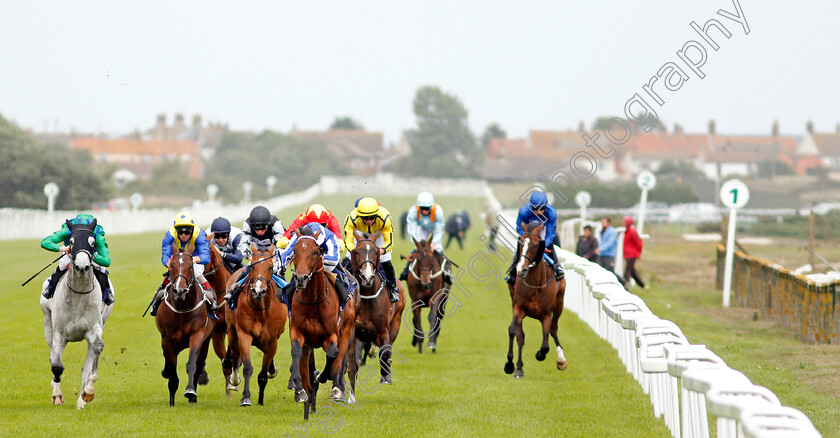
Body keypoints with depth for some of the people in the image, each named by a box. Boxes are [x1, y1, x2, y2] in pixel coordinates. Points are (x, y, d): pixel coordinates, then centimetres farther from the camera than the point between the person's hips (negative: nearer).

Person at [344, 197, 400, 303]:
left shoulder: (385, 217, -40)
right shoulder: (352, 218, -41)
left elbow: (389, 242, -35)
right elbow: (348, 241, -37)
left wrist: (380, 251, -56)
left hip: (379, 234, -1)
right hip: (360, 234, 1)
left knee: (385, 262, -9)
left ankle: (393, 288, 16)